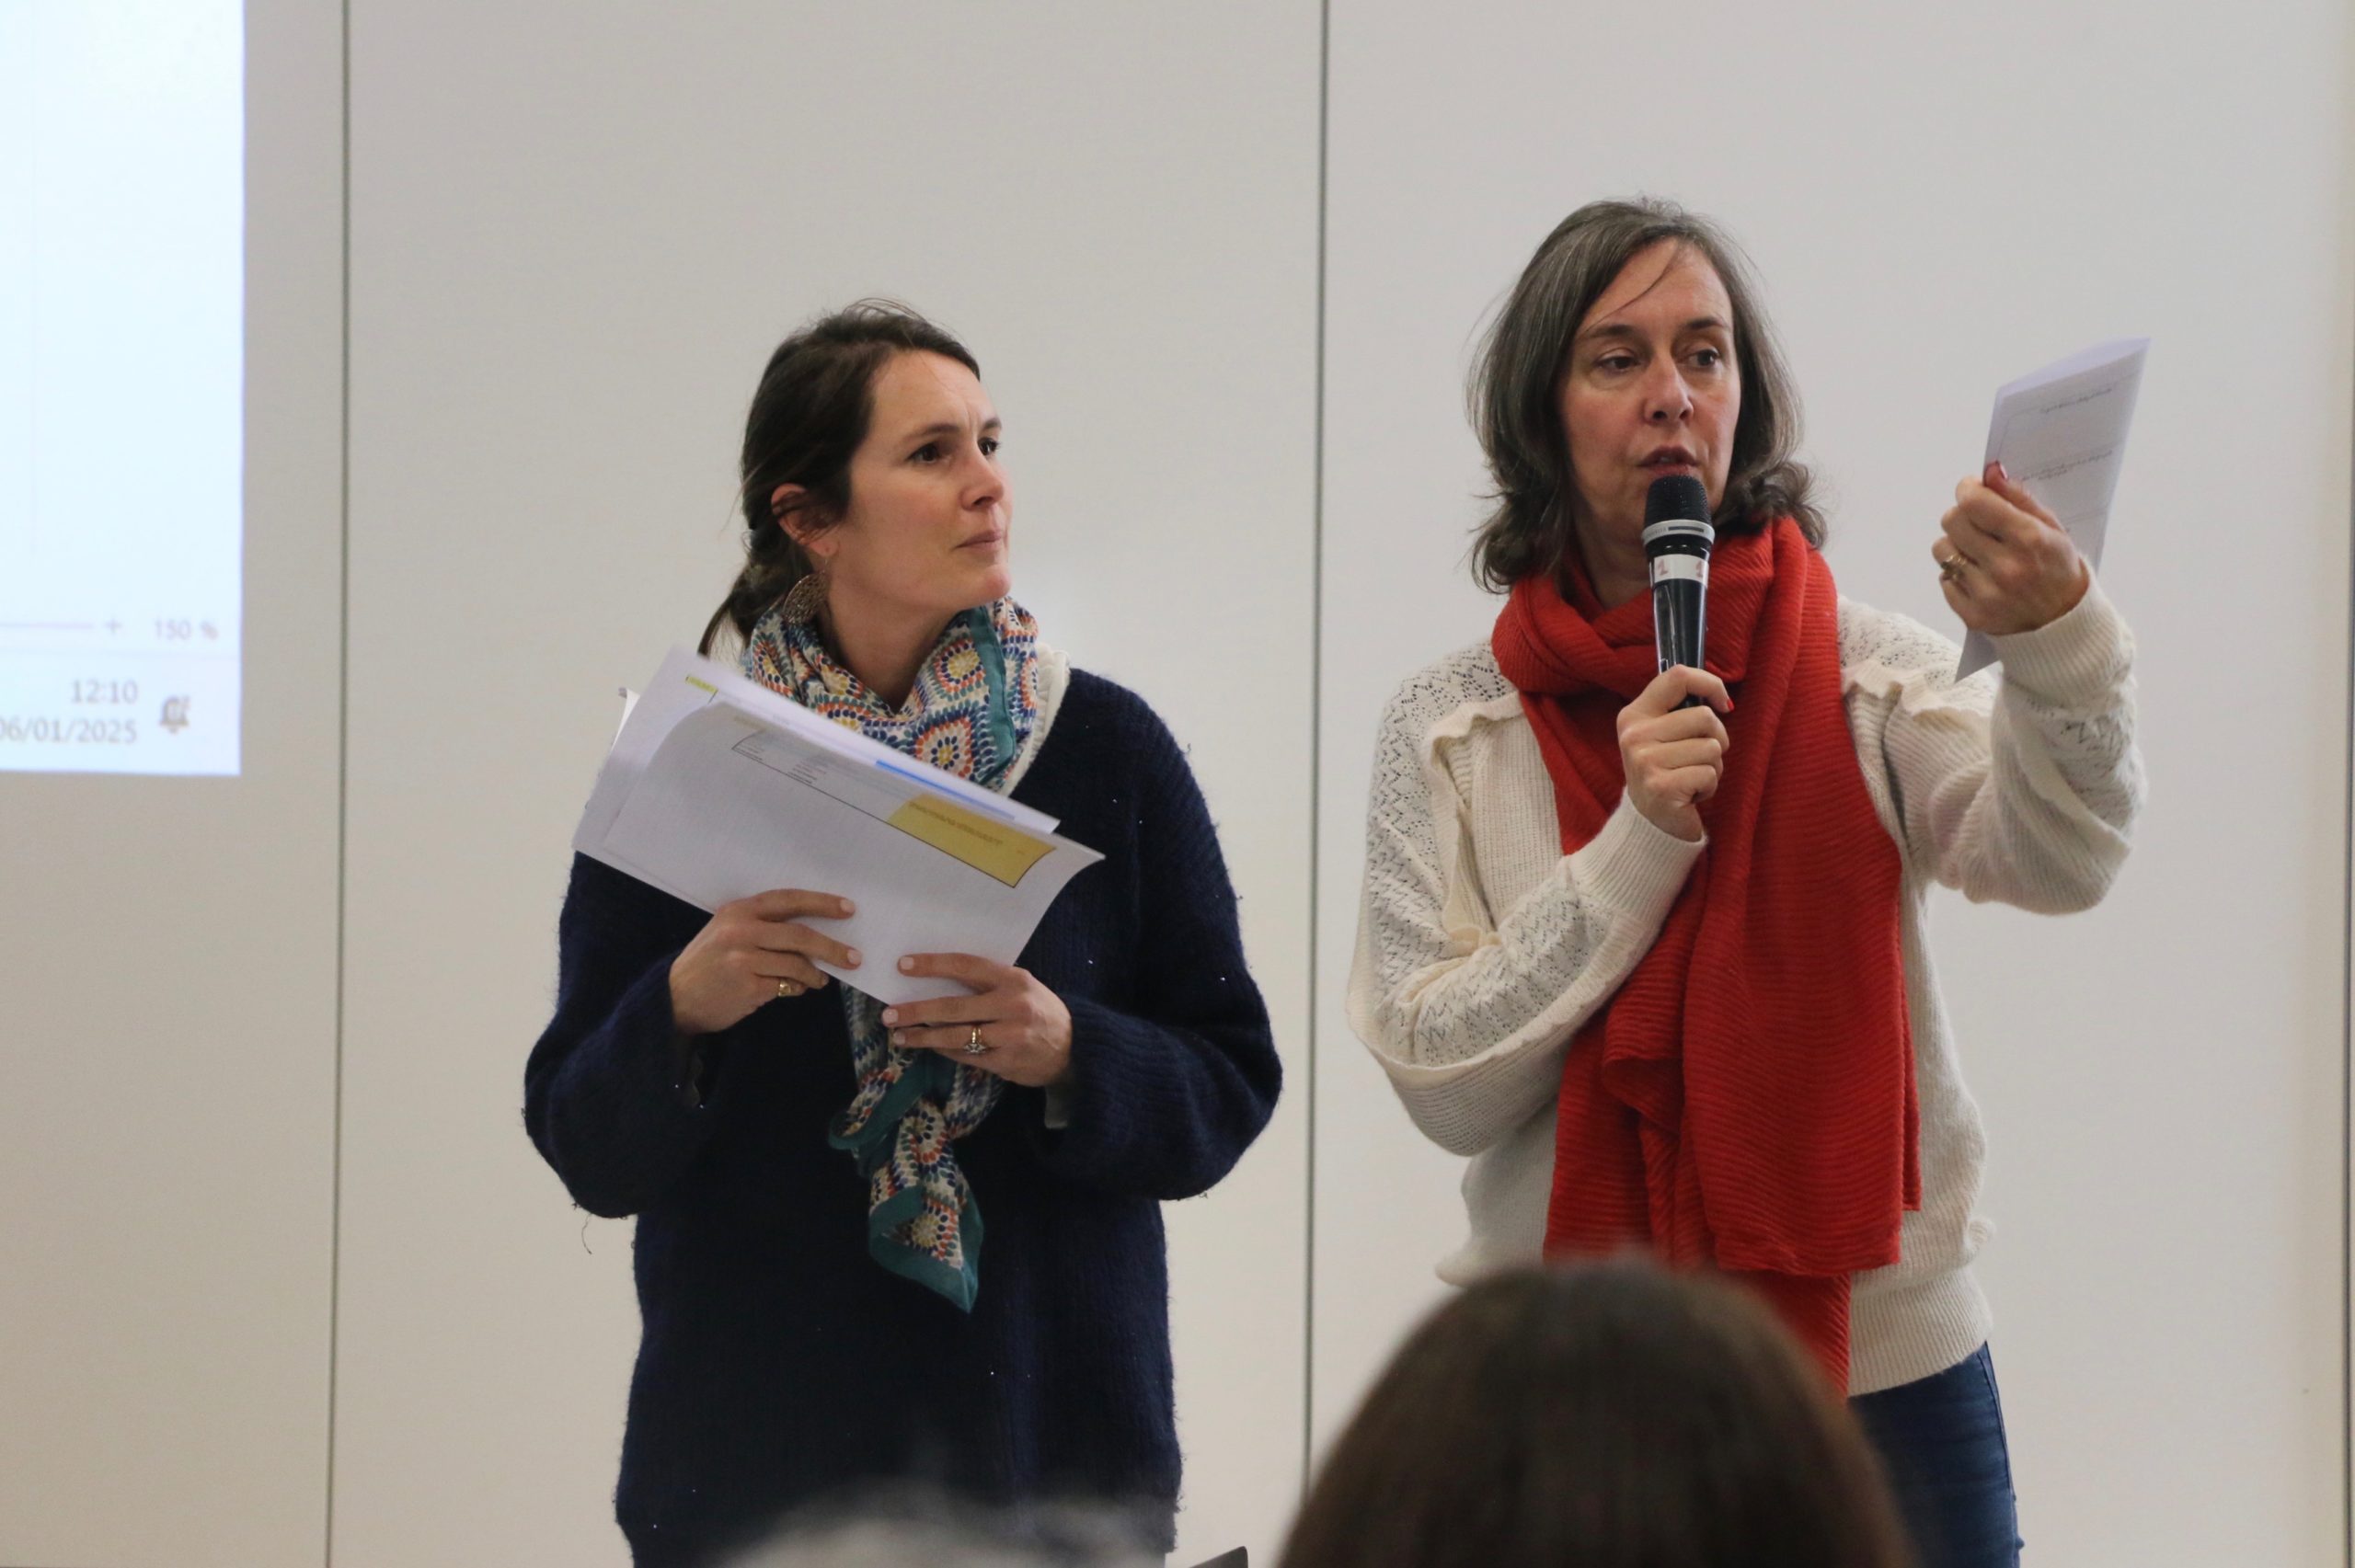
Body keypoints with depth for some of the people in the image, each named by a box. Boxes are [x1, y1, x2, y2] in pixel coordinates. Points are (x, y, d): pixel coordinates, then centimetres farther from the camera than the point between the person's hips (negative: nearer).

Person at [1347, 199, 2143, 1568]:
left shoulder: (1868, 679, 0)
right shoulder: (1448, 732, 1)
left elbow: (2056, 860, -20)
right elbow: (1441, 1082, -7)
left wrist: (2060, 641, -38)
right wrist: (1636, 849, -16)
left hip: (1884, 1359, 0)